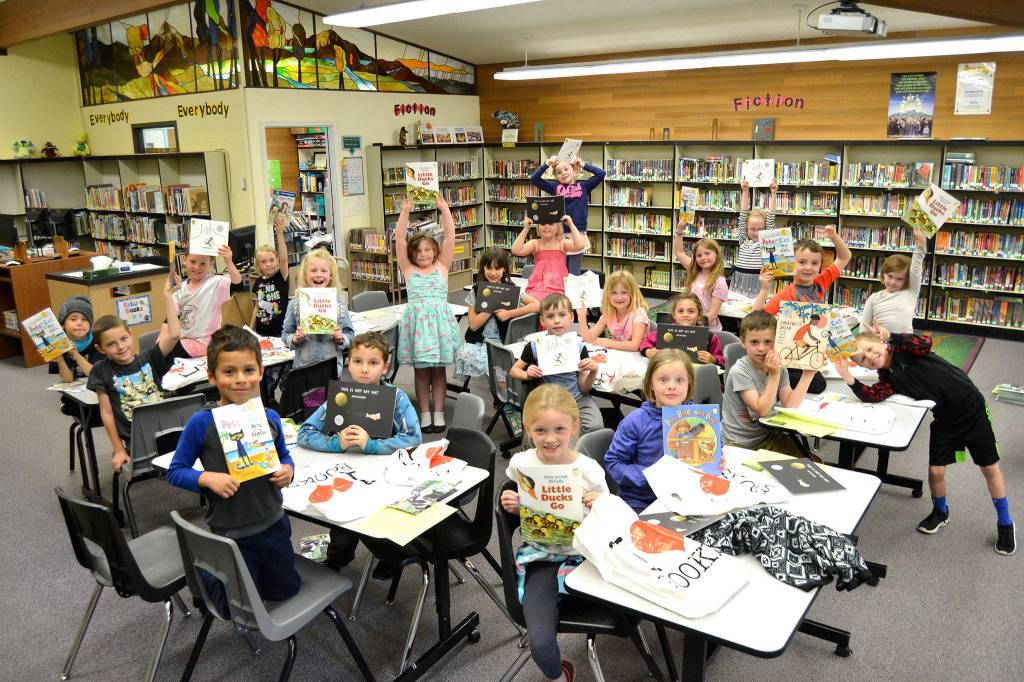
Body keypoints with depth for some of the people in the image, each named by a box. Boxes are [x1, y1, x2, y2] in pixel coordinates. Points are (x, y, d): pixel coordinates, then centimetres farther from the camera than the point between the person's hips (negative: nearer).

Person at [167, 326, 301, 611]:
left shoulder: (270, 417, -6)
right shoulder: (201, 423, -18)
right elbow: (175, 472, -8)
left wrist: (288, 470, -11)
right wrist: (208, 478, -26)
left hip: (273, 526, 4)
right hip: (228, 534, -4)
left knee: (285, 591, 23)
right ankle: (205, 572, 42)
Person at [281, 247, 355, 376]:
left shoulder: (339, 304, -1)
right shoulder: (295, 304, -2)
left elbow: (350, 334, 6)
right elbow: (285, 334, 5)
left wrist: (341, 339, -13)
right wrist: (294, 339, -15)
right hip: (303, 368, 0)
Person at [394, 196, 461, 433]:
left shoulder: (442, 266, 8)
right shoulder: (408, 269, 7)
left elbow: (450, 236, 2)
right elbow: (400, 240, -1)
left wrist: (444, 208, -4)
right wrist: (405, 212, -8)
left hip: (440, 319, 0)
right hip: (417, 320, 0)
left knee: (438, 369, 7)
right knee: (420, 369, 6)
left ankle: (439, 413, 14)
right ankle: (424, 414, 15)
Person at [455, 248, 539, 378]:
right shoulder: (476, 291, 4)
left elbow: (537, 305, -8)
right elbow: (473, 325, -3)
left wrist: (509, 313, -15)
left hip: (504, 342, -2)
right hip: (479, 342, 2)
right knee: (463, 354, -29)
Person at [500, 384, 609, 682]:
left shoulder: (588, 469, -12)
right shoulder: (520, 464, -6)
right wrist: (509, 505, -8)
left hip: (581, 555, 0)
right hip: (540, 557, 0)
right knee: (541, 643, -18)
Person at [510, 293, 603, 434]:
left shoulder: (579, 347, -2)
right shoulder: (535, 347, -5)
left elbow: (584, 388, 2)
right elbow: (513, 370, 11)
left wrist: (593, 372, -17)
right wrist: (527, 375, -10)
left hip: (578, 400, 1)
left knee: (595, 427, -25)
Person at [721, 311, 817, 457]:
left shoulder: (779, 368, 2)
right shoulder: (739, 372, -17)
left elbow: (790, 405, -8)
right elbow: (762, 410, -21)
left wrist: (808, 374, -12)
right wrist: (774, 375, -27)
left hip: (768, 437, 5)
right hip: (738, 444, -5)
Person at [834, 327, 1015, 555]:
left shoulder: (903, 348, -14)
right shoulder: (888, 378, -4)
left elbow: (925, 344, -34)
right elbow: (871, 396, -20)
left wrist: (891, 337, -33)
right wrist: (849, 379, -31)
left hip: (971, 407, -4)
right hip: (944, 420, 4)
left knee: (990, 468, 8)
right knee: (935, 471, 1)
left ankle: (1005, 523, 27)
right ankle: (940, 512, 31)